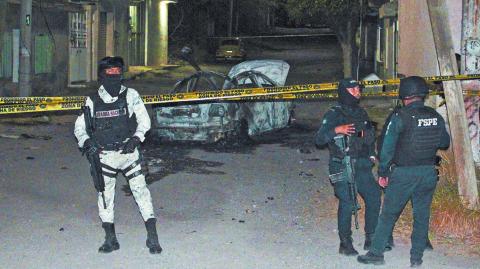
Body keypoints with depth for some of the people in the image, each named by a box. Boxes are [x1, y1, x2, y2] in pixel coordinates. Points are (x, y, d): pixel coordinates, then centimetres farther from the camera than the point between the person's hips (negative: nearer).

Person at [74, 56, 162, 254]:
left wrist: (136, 139, -17)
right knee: (105, 195, 5)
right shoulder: (93, 101, 0)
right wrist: (86, 142, -14)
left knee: (140, 190, -6)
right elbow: (79, 127, 5)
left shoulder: (130, 96, -4)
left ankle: (152, 237, -2)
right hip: (104, 155, 2)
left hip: (128, 152, -2)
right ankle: (110, 239, 17)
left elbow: (144, 120, -1)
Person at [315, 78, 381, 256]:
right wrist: (336, 130, -25)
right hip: (342, 167, -6)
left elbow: (371, 136, 28)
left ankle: (371, 239, 14)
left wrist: (371, 155, 13)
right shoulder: (334, 115, -4)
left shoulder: (361, 113, 14)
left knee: (374, 198, 1)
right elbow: (319, 140, -11)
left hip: (362, 166, 6)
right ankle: (345, 244, 0)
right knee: (347, 203, -10)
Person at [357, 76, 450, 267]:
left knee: (388, 214, 6)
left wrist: (383, 173, 1)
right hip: (428, 173, 4)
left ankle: (376, 253, 10)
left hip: (404, 173, -4)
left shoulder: (401, 117, -11)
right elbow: (445, 143, 15)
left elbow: (387, 147, -9)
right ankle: (417, 258, 13)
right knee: (422, 216, 11)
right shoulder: (436, 117, 2)